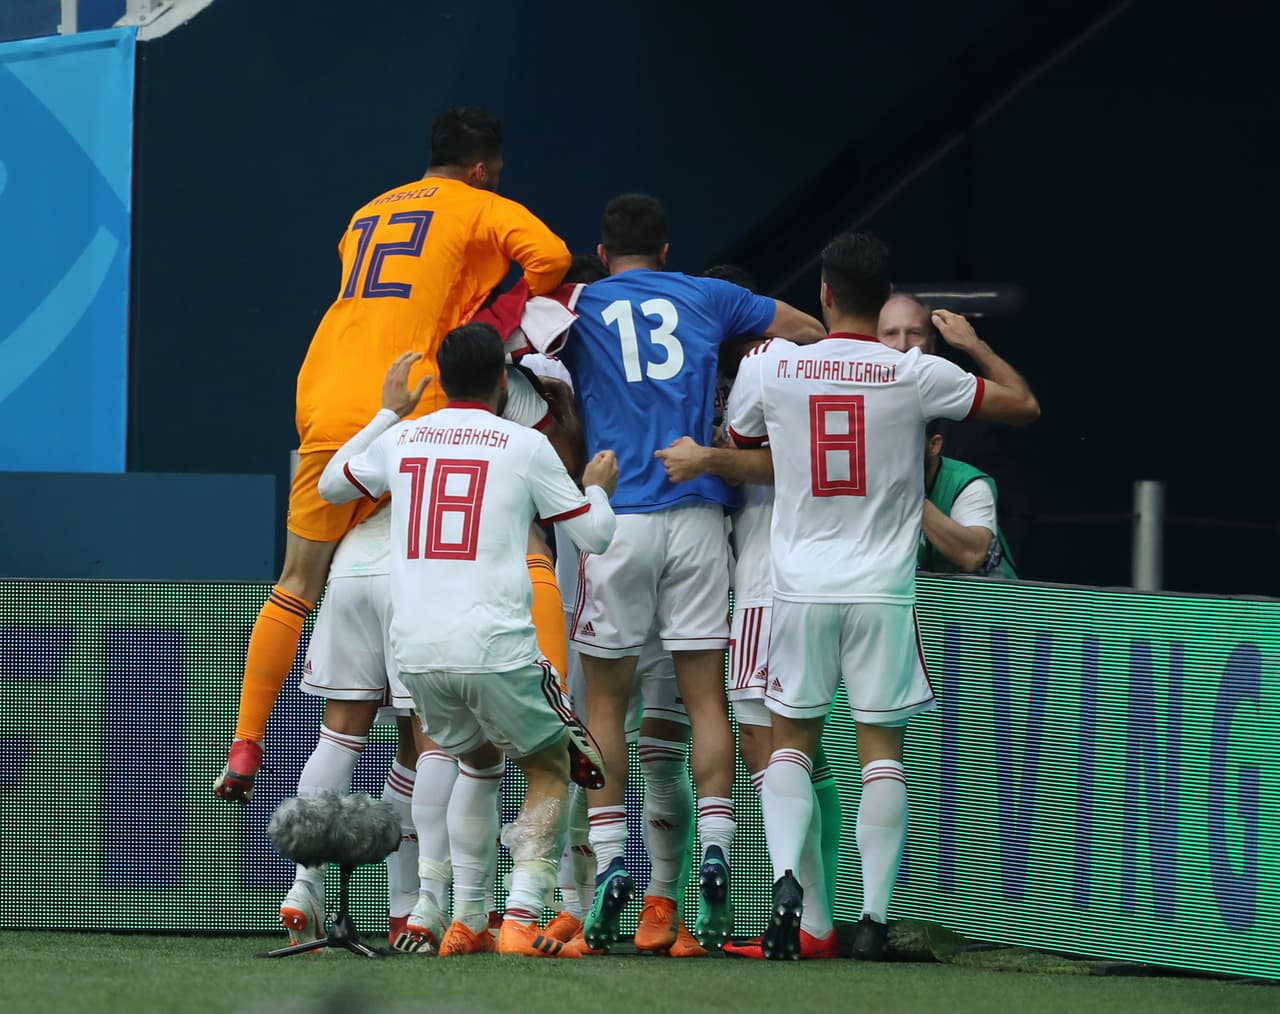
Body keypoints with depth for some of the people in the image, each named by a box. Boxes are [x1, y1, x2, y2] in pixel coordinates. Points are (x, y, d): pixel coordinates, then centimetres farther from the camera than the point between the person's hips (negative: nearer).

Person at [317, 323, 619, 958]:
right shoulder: (524, 446, 0)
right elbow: (595, 535, 8)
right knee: (550, 771, 15)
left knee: (477, 762, 28)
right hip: (495, 647, -4)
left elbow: (331, 486, 31)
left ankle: (465, 922, 20)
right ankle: (521, 919, -4)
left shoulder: (402, 438, 10)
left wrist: (389, 410, 38)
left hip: (415, 649, 4)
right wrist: (598, 487, 29)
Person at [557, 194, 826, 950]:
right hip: (699, 513, 1)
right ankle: (714, 850, -12)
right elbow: (811, 329, 24)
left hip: (618, 517, -1)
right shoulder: (706, 299, 13)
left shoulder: (578, 310, 8)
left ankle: (610, 861, 0)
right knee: (706, 697, 2)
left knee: (606, 701, 7)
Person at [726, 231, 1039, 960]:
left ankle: (788, 876, -12)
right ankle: (874, 917, -2)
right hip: (885, 591, -1)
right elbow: (1025, 405, 4)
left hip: (803, 589, 1)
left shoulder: (771, 367, -2)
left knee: (792, 740, 12)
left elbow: (737, 448, 17)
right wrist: (971, 344, 20)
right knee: (882, 747, 4)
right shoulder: (917, 374, -6)